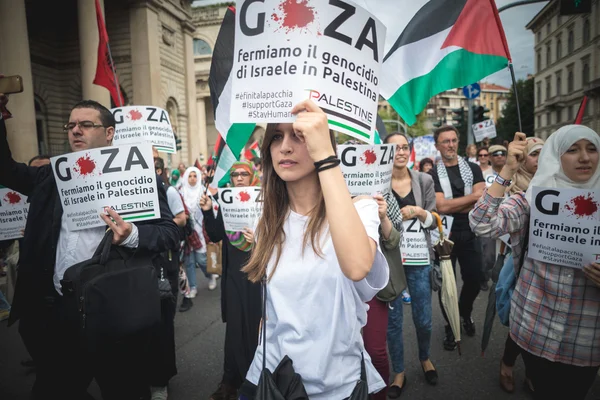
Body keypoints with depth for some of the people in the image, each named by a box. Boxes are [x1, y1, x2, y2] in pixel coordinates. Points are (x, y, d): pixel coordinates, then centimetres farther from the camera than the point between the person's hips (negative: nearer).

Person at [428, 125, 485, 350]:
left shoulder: (473, 169, 4)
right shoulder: (432, 175, -5)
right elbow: (440, 206, -18)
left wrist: (452, 206, -14)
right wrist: (473, 196, -14)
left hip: (469, 233, 3)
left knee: (474, 279, 11)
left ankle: (465, 313, 42)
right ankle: (450, 326, 28)